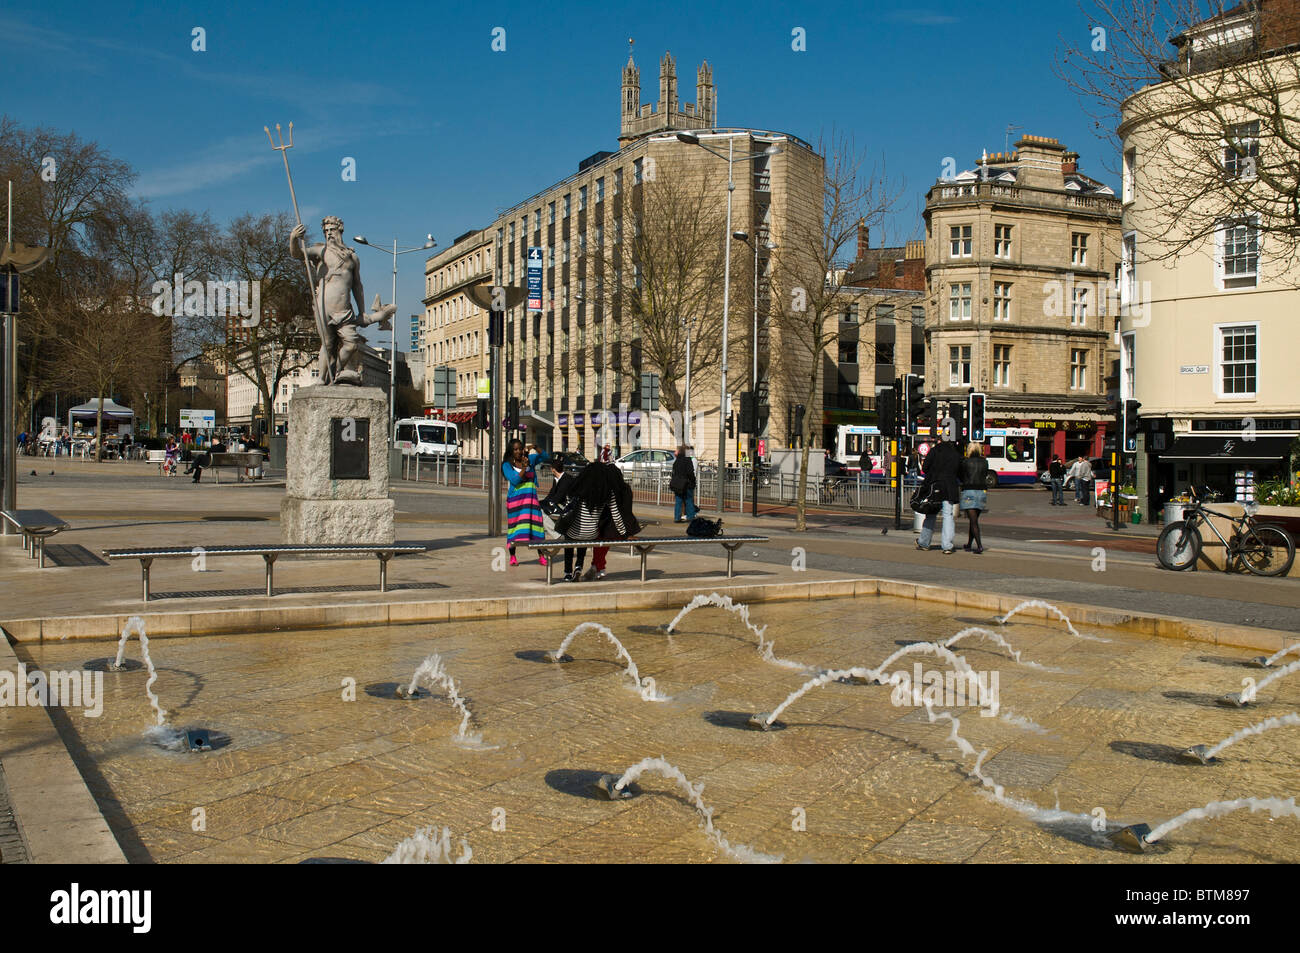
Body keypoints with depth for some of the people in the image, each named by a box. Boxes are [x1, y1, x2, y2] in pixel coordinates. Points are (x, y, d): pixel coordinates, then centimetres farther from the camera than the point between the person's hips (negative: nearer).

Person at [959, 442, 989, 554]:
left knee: (973, 521, -7)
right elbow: (985, 476, 12)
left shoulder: (966, 462, -3)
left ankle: (979, 546, -18)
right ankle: (969, 545, 24)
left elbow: (961, 477, 6)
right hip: (982, 491, 4)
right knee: (974, 520, 16)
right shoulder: (985, 462, 6)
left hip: (969, 491, -4)